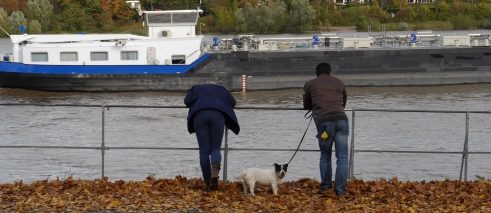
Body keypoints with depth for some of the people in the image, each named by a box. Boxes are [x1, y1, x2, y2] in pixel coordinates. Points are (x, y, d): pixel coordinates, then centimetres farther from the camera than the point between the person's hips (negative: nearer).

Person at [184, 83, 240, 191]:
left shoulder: (195, 88, 31)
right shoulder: (220, 89, 33)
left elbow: (187, 101, 14)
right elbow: (232, 102, 21)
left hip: (199, 115, 0)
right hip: (218, 115, 0)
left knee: (204, 150, 4)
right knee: (215, 148, 5)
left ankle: (207, 183, 2)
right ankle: (215, 175, -23)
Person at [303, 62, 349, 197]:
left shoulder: (310, 84, 17)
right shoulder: (339, 83, 22)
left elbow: (306, 105, 28)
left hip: (324, 121, -1)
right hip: (341, 120, 1)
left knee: (325, 155, 18)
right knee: (342, 157, 3)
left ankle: (325, 186, 20)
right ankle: (340, 189, 0)